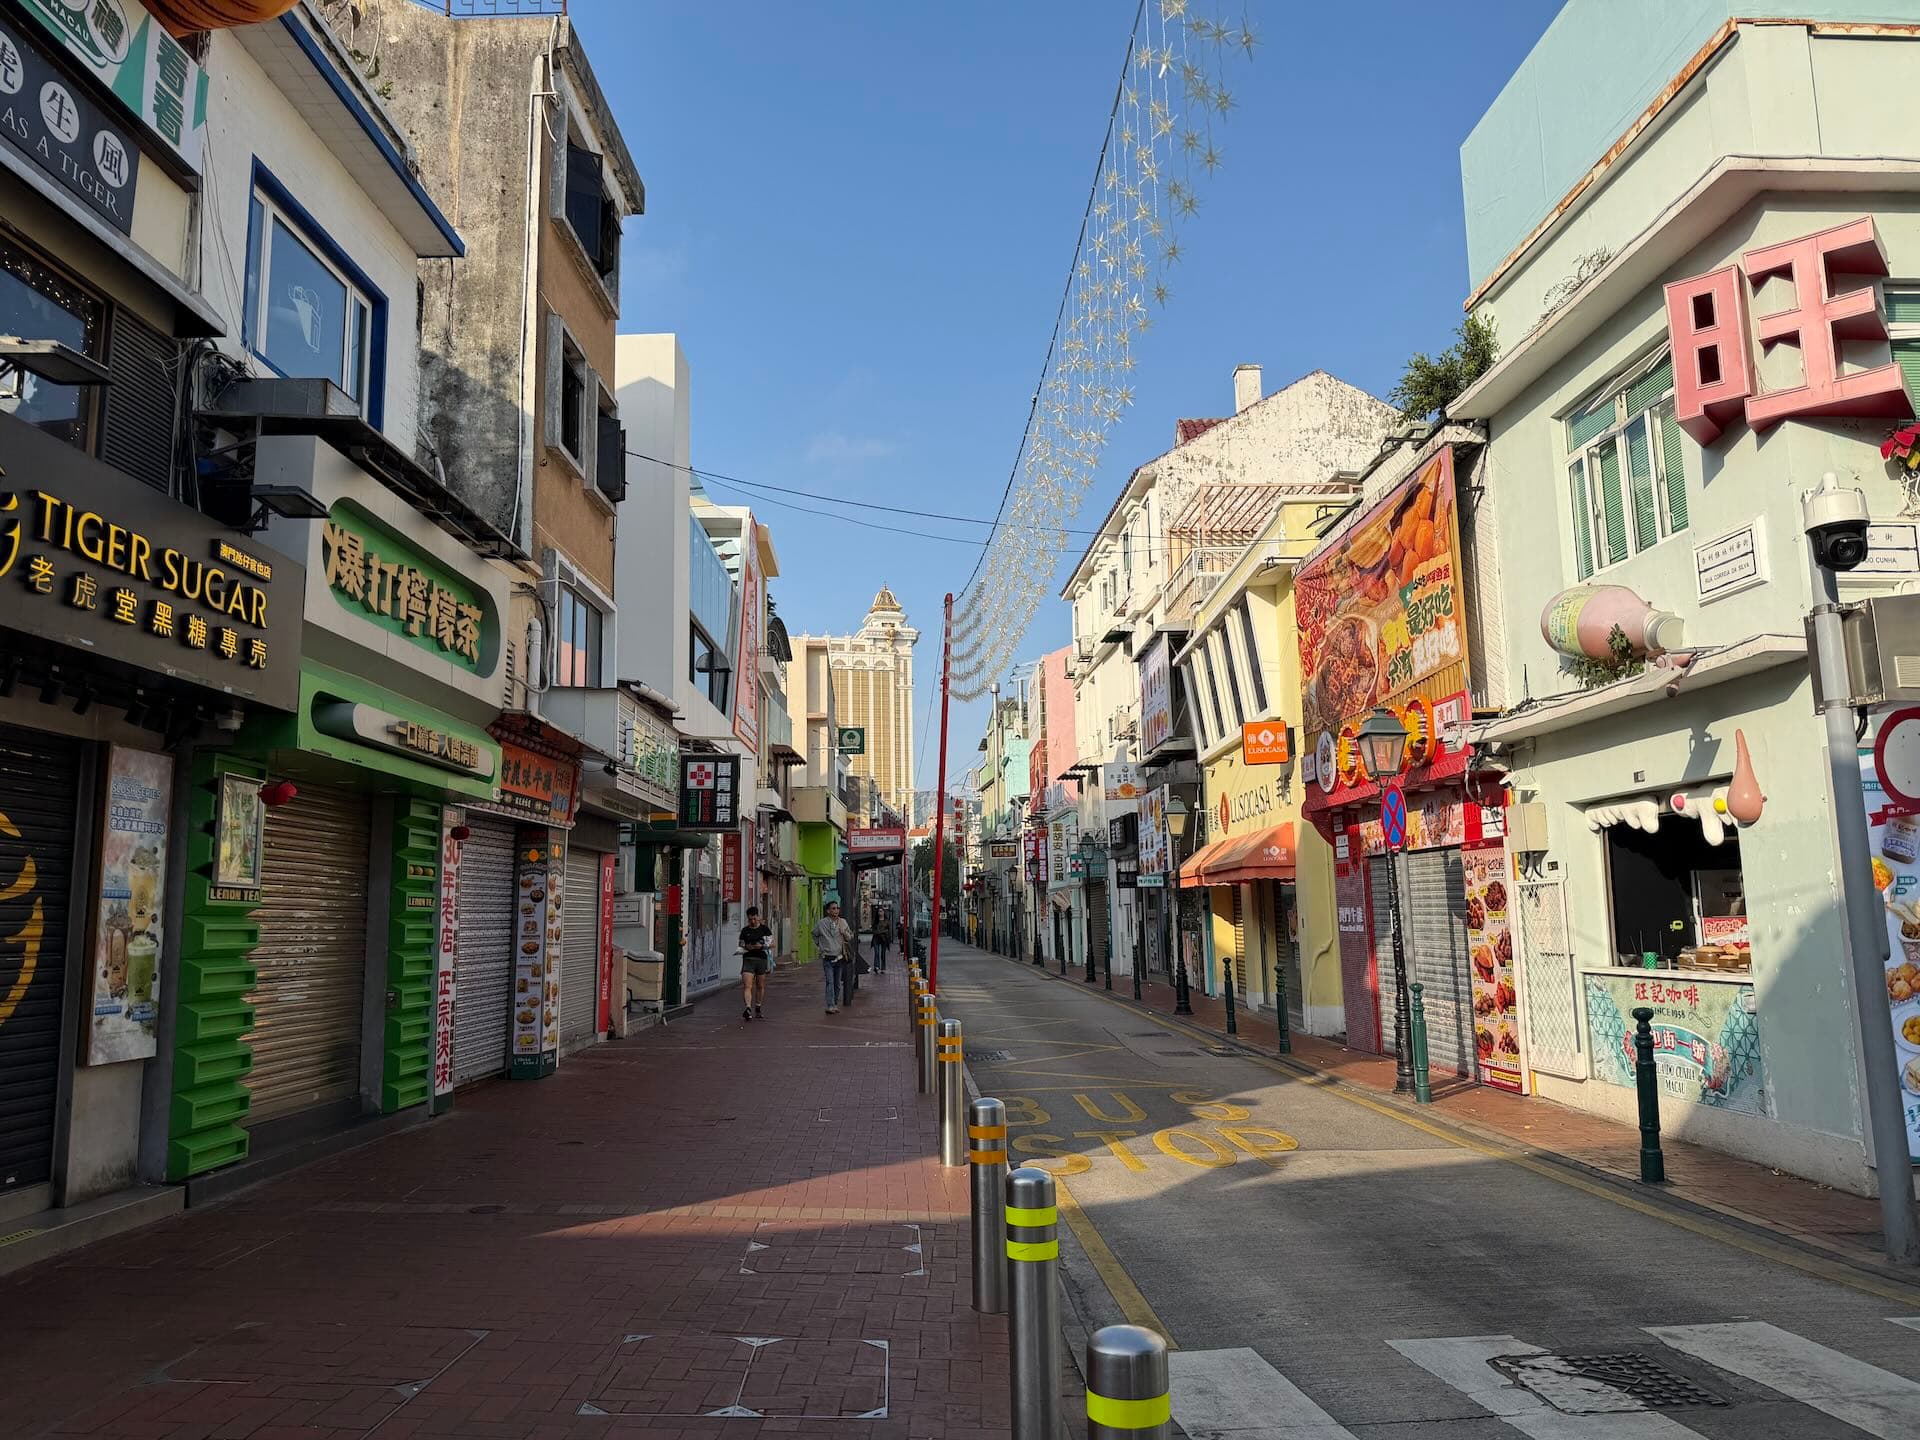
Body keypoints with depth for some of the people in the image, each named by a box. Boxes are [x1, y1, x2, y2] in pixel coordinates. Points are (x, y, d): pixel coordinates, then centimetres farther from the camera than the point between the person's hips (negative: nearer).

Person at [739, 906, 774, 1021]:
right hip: (748, 959, 0)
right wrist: (746, 947, -7)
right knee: (747, 986, -15)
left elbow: (772, 944, 4)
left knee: (760, 986, 9)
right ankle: (747, 1008, -26)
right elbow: (740, 945, 15)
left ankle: (758, 1009, 23)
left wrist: (762, 946, -13)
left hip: (761, 959, 0)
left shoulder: (764, 929, 6)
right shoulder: (745, 930, 10)